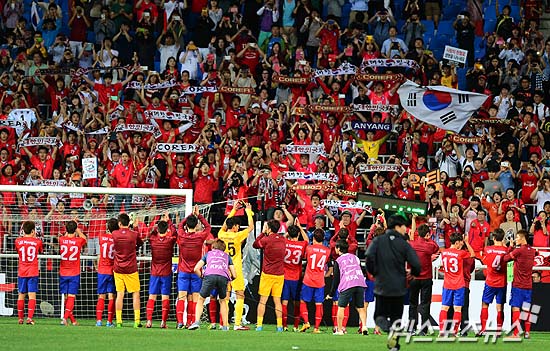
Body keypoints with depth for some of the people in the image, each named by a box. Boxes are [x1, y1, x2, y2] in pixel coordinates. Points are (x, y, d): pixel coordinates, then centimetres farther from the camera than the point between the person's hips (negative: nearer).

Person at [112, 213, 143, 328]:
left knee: (120, 294, 4)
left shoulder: (115, 234, -4)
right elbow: (140, 244, 11)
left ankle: (118, 321, 1)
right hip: (131, 269, -2)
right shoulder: (134, 234, -8)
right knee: (135, 294, 6)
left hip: (118, 269, 2)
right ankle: (137, 320, 1)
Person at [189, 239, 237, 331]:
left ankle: (197, 321, -4)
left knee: (201, 300, 14)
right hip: (223, 277, 1)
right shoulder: (227, 256, 33)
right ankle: (225, 326, 18)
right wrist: (229, 278, 45)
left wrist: (202, 277, 34)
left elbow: (196, 269, 19)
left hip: (210, 275, -1)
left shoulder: (208, 254, 31)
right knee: (223, 301, 23)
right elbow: (234, 275, 24)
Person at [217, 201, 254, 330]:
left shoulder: (222, 235, 2)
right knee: (240, 296, -1)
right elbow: (251, 227, -2)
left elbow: (225, 224, 23)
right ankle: (237, 323, -8)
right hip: (235, 270, -5)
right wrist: (249, 212, 9)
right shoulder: (237, 236, -11)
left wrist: (234, 210, 26)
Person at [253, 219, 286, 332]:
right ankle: (279, 325, 5)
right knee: (277, 300, 9)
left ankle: (259, 324, -1)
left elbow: (255, 245, 6)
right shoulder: (282, 239, 2)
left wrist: (263, 232, 11)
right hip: (280, 275, 4)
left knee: (263, 300, 2)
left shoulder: (266, 240, -12)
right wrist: (265, 234, 17)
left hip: (267, 274, -4)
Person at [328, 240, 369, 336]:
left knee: (341, 307, 7)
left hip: (347, 285, -4)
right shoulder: (355, 257, 21)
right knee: (360, 308, 9)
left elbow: (336, 279, 8)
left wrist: (331, 294, 15)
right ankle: (364, 326, -9)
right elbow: (361, 271, 23)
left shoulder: (338, 261, 8)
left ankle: (339, 330, 5)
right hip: (360, 284, 4)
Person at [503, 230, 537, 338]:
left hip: (518, 284, -7)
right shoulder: (532, 251, 7)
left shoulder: (519, 250, -13)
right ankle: (527, 332, 12)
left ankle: (516, 333, -10)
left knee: (516, 308, -5)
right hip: (528, 285, 7)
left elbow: (505, 259, -7)